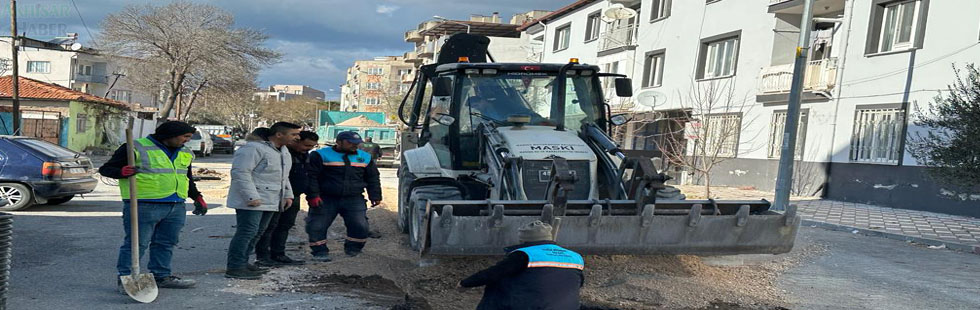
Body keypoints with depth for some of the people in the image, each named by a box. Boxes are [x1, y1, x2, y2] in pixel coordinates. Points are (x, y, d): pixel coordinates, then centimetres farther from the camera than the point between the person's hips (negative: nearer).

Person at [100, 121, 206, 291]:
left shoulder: (185, 153, 17)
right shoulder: (137, 148, -6)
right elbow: (106, 168, -3)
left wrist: (197, 197, 23)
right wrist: (121, 172, -24)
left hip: (176, 207, 7)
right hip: (144, 206, -7)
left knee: (166, 244, 13)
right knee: (136, 243, -3)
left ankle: (161, 276, 24)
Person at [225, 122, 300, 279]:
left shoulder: (283, 151, 16)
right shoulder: (253, 148, -15)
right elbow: (240, 172, -22)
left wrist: (288, 194, 17)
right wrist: (251, 196, -26)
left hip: (270, 201, 10)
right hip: (251, 201, -10)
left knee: (257, 233, 14)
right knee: (247, 232, -10)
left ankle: (242, 262, 25)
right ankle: (235, 268, -4)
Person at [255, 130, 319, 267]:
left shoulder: (305, 155, 13)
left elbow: (307, 176, 24)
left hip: (293, 197, 9)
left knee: (285, 225, 12)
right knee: (269, 226, -4)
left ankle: (278, 255, 20)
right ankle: (262, 257, 1)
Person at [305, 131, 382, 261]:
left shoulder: (365, 157, 10)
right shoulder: (321, 155, -2)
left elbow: (373, 178, 17)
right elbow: (311, 176, -5)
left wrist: (375, 196, 10)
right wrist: (313, 196, -12)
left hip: (354, 200, 2)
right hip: (326, 199, -2)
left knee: (360, 226, -6)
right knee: (317, 226, -1)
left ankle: (352, 250, 17)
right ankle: (320, 252, 17)